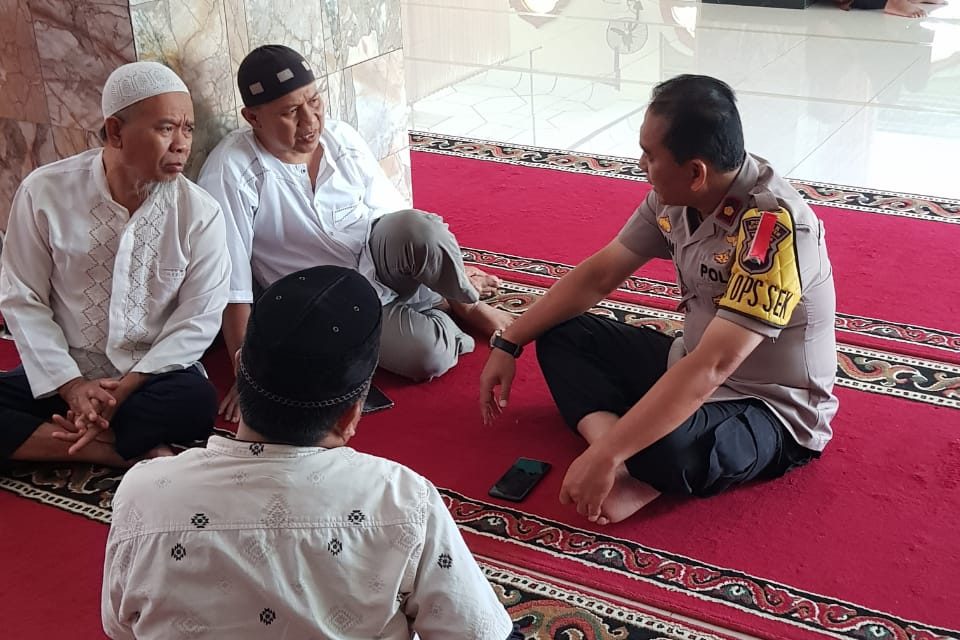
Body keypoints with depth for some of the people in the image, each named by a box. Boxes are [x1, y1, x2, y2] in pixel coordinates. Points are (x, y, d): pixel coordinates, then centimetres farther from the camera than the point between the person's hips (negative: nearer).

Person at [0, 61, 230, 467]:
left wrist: (125, 388, -18)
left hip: (153, 376, -1)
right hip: (62, 375, 2)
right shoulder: (44, 193, -9)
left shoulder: (201, 213, -10)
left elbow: (198, 319, -8)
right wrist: (70, 384, -15)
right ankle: (133, 451, -21)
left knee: (197, 402, -34)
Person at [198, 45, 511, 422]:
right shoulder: (230, 172, -19)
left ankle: (463, 302, -2)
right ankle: (437, 307, 6)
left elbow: (398, 219, 3)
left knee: (418, 229, -32)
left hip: (380, 257, 4)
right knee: (429, 356, -29)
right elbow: (232, 284, -20)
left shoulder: (342, 138, -4)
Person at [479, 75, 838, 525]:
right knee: (560, 334, 3)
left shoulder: (773, 227, -31)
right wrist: (508, 344, 4)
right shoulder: (676, 196, -7)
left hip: (773, 410, -8)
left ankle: (637, 471, -5)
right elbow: (598, 275, 5)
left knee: (669, 448, -40)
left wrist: (606, 457, -36)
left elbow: (710, 369, -36)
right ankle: (619, 445, -19)